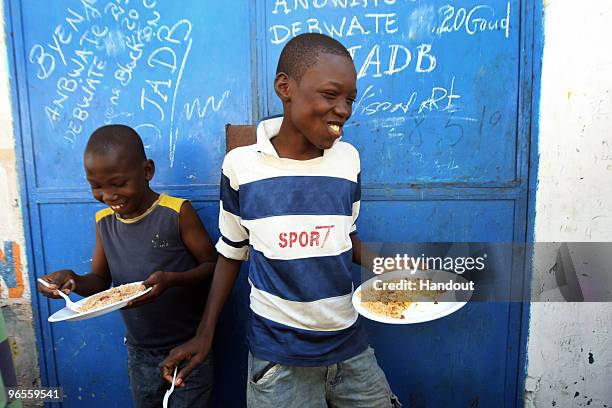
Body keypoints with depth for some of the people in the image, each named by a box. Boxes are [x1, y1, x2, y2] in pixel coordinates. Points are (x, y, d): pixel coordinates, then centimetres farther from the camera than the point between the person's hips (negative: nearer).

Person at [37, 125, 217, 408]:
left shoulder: (177, 212, -17)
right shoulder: (104, 220, 0)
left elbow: (212, 266, -12)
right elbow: (101, 281, 9)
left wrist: (172, 279, -30)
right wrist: (74, 281, -12)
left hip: (188, 347, -5)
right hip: (140, 352, 5)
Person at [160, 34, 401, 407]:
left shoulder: (348, 159, -6)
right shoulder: (241, 164, -12)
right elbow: (231, 251, 1)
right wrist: (205, 333, 0)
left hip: (350, 347, 3)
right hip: (278, 356, -2)